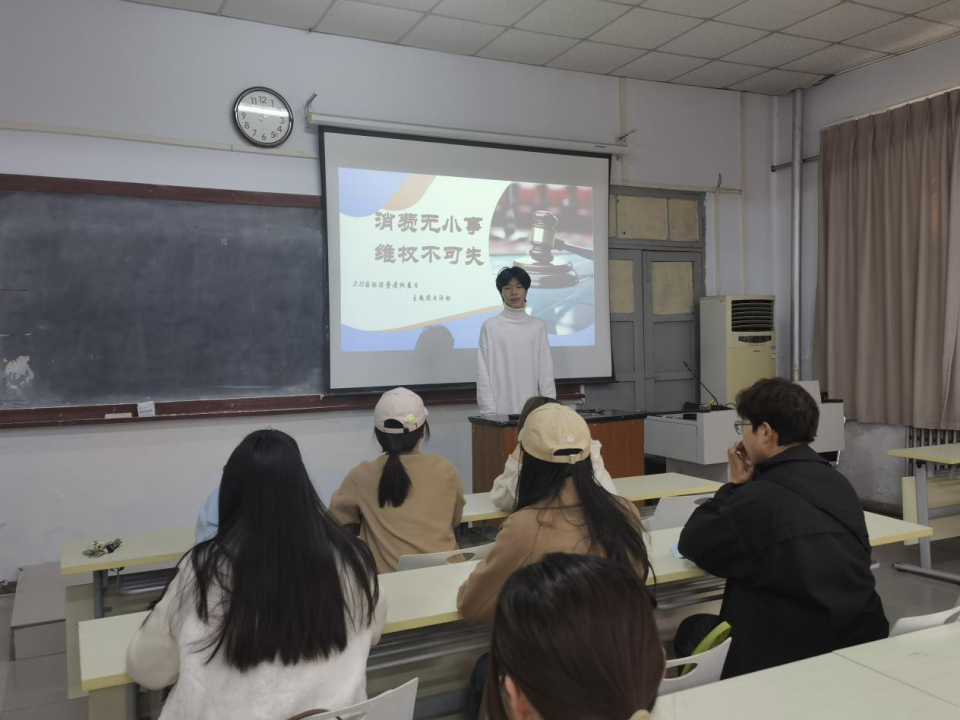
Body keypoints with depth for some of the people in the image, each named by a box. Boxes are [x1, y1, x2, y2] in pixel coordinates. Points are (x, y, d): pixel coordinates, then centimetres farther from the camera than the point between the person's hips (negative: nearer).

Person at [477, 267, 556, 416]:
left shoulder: (538, 326, 6)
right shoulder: (490, 327, 0)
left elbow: (546, 371, 6)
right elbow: (483, 373, -2)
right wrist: (489, 412, -8)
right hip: (501, 410, -2)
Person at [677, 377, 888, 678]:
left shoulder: (759, 498, -21)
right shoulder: (838, 483, 5)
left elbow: (691, 544, -6)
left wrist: (734, 485, 2)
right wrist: (744, 488, 10)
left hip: (795, 655, -8)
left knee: (692, 629, 18)